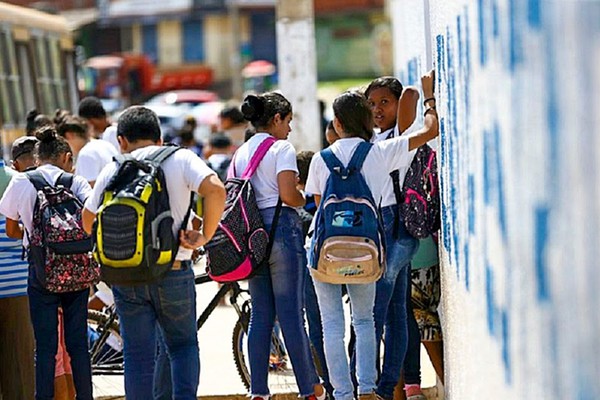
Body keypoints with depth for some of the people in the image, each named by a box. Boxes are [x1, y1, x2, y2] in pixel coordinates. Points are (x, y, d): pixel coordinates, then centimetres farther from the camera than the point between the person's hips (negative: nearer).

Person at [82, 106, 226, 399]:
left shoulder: (112, 170, 4)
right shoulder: (180, 158, -1)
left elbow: (88, 221, 8)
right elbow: (215, 190, -18)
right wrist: (204, 235, -9)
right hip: (173, 272, -1)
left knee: (137, 354, 8)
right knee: (184, 345, 15)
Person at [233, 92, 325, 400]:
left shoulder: (240, 153, 15)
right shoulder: (281, 148, -7)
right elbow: (288, 195, -16)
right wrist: (306, 200, 3)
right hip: (280, 228, -7)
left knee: (260, 314, 8)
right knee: (291, 312, -4)